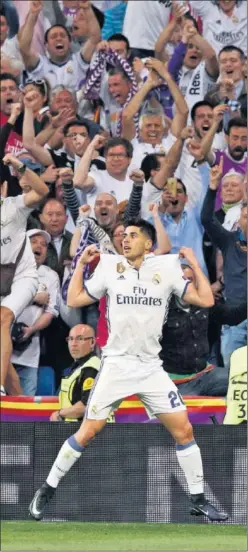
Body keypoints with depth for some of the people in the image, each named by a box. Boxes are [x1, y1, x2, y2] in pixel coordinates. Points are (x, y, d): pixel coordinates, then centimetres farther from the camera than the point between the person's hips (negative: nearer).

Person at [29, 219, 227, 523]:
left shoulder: (166, 269, 2)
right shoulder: (110, 267, 3)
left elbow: (206, 300, -2)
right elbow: (74, 300, 9)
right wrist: (81, 264, 6)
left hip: (151, 369, 1)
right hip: (116, 366, -1)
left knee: (184, 430, -4)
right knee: (86, 433, -6)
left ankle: (198, 500, 7)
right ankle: (46, 491, 6)